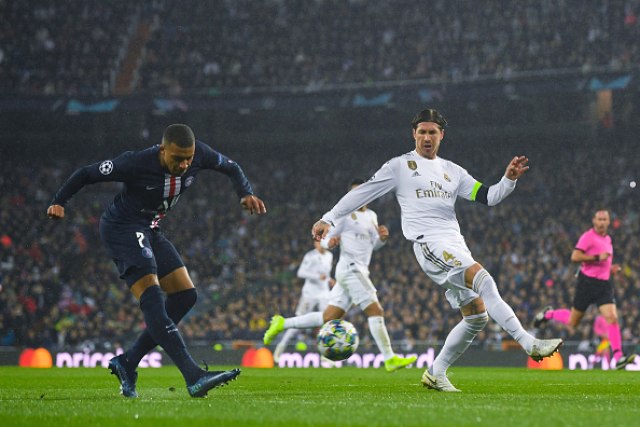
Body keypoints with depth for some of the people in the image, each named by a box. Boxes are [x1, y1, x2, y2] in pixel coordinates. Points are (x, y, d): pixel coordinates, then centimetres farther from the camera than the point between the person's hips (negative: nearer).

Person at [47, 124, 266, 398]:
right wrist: (59, 202, -17)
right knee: (152, 298, -24)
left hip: (150, 231, 8)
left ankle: (127, 362, 7)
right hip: (121, 228, -8)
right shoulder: (135, 164, -26)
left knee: (185, 295, 1)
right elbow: (86, 174, -14)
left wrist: (246, 194, -8)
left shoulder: (199, 155, -11)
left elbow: (231, 168, 8)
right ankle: (194, 377, -37)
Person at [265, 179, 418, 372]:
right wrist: (329, 242, -24)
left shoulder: (371, 216, 18)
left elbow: (374, 245, 24)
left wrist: (382, 238, 3)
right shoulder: (346, 213, -4)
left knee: (329, 318, 7)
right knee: (375, 311, -12)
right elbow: (326, 240, -1)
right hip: (350, 268, -9)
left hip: (358, 271, 9)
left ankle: (282, 324, 15)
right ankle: (390, 359, -11)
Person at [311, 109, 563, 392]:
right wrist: (329, 219, 6)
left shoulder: (452, 171, 22)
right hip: (430, 243, -7)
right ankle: (530, 344, -36)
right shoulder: (399, 166, 8)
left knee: (477, 316, 1)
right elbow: (363, 193, 10)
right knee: (483, 280, -28)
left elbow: (488, 197, 17)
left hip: (455, 247, 7)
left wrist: (509, 179, -2)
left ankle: (436, 374, 13)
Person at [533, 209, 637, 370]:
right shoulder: (588, 236, -9)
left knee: (612, 318, -12)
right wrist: (597, 257, -22)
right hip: (587, 282, -6)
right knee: (572, 323, 3)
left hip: (604, 284, 6)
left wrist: (610, 268, 15)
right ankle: (549, 314, 32)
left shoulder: (608, 239, 17)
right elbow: (575, 257, -19)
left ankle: (618, 357, -16)